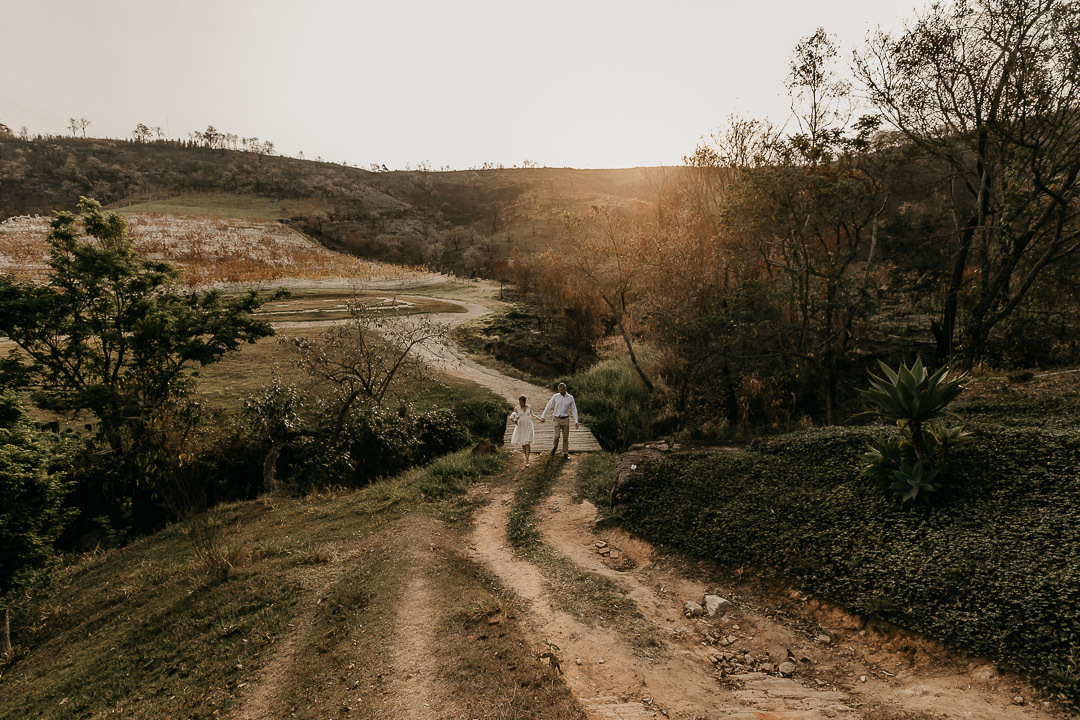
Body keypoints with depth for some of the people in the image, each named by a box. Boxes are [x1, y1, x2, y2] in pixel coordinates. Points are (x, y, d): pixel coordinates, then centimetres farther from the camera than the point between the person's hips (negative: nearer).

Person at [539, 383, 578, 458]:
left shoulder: (570, 398, -1)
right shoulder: (555, 396, -4)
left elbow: (574, 410, 4)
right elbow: (548, 406, -4)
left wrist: (576, 421, -1)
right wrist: (542, 417, -11)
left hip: (566, 419, 1)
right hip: (557, 419, -1)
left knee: (566, 437, 4)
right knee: (557, 436, -11)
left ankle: (565, 453, 16)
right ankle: (554, 448, 18)